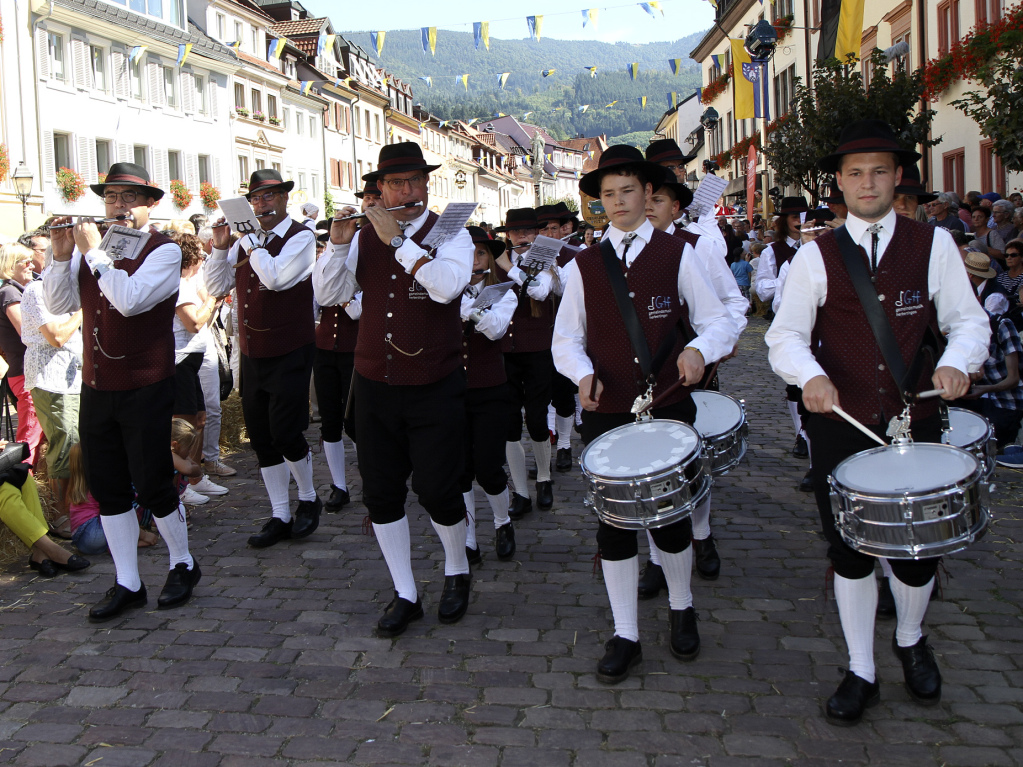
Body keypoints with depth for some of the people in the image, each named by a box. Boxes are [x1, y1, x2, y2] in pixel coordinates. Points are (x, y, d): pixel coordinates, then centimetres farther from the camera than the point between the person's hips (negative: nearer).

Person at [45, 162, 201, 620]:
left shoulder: (164, 250, -8)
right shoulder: (89, 246, 9)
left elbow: (130, 299, -24)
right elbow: (59, 304, 7)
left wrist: (94, 252, -18)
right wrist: (62, 255, -6)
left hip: (145, 389, -6)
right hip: (96, 389, 6)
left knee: (151, 486, 0)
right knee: (108, 489, 9)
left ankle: (183, 564, 23)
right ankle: (127, 584, 20)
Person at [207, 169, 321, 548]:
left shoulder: (301, 237, -7)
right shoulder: (245, 242, 11)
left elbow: (274, 277, -24)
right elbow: (217, 287, 9)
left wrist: (249, 241, -14)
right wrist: (220, 247, -3)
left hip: (289, 355, -6)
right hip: (252, 356, 7)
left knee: (285, 434, -7)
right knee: (261, 438, 8)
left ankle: (308, 499, 19)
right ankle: (280, 517, 18)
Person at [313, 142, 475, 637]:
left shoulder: (449, 233, -3)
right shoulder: (363, 236, 7)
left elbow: (447, 286, -22)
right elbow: (327, 295, 2)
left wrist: (397, 240, -22)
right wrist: (337, 244, -12)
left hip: (434, 388, -4)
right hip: (374, 386, 4)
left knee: (436, 489, -2)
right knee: (381, 492, 7)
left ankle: (457, 573, 28)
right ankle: (405, 595, 22)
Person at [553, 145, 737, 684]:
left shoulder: (678, 254, 3)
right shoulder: (583, 265, 8)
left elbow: (720, 321, 2)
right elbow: (566, 338, 10)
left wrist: (699, 349, -19)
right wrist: (583, 373, -11)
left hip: (668, 407, -1)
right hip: (606, 413, 2)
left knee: (670, 517, 6)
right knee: (613, 523, 3)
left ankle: (681, 609, 35)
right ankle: (625, 636, 17)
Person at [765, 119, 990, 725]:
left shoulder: (933, 244, 3)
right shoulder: (817, 256, 2)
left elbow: (968, 320, 4)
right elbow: (785, 335, -3)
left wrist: (958, 362, -18)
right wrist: (810, 377, -23)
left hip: (914, 422, 0)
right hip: (840, 424, 0)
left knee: (916, 547, 8)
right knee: (850, 550, 8)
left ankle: (911, 641, 41)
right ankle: (861, 672, 25)